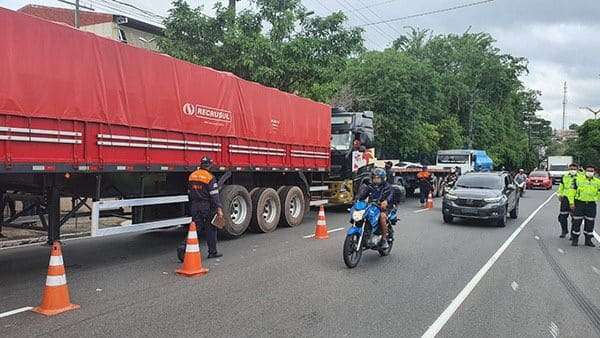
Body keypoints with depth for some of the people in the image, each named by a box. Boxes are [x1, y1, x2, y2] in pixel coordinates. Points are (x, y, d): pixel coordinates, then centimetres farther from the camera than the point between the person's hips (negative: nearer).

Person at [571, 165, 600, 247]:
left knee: (590, 223, 7)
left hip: (591, 204, 2)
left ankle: (588, 240, 19)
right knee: (577, 222, -1)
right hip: (580, 203, -2)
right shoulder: (579, 179, -1)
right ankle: (575, 239, 9)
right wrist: (571, 202, -4)